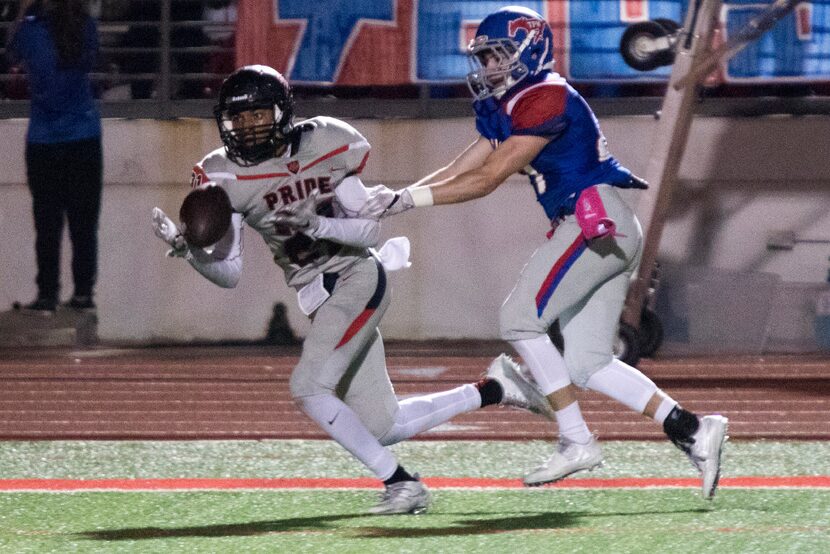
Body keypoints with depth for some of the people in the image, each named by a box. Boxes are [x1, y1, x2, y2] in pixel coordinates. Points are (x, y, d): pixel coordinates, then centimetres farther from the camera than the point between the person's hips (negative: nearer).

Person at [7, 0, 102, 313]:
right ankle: (84, 293, 10)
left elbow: (14, 53, 8)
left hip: (45, 141, -2)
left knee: (48, 223, 2)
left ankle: (47, 295, 2)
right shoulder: (86, 27, -5)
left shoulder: (33, 29, -13)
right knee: (84, 222, 8)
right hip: (85, 137, 2)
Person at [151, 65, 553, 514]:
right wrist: (188, 250, -23)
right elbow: (228, 273, -4)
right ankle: (493, 389, 26)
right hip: (319, 298, 6)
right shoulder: (223, 177, -3)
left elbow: (368, 231, -8)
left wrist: (316, 226, -26)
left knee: (308, 388, -24)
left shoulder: (327, 145, -11)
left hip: (357, 278, -6)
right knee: (382, 428, 8)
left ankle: (400, 483, -14)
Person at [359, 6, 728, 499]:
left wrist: (407, 199, -13)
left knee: (521, 319, -10)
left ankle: (577, 441, -10)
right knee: (589, 364, 6)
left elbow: (487, 180, -15)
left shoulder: (545, 101, -12)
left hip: (599, 222, -10)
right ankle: (692, 431, 4)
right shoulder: (506, 110, 18)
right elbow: (458, 172, 17)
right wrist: (393, 198, 5)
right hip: (607, 233, 10)